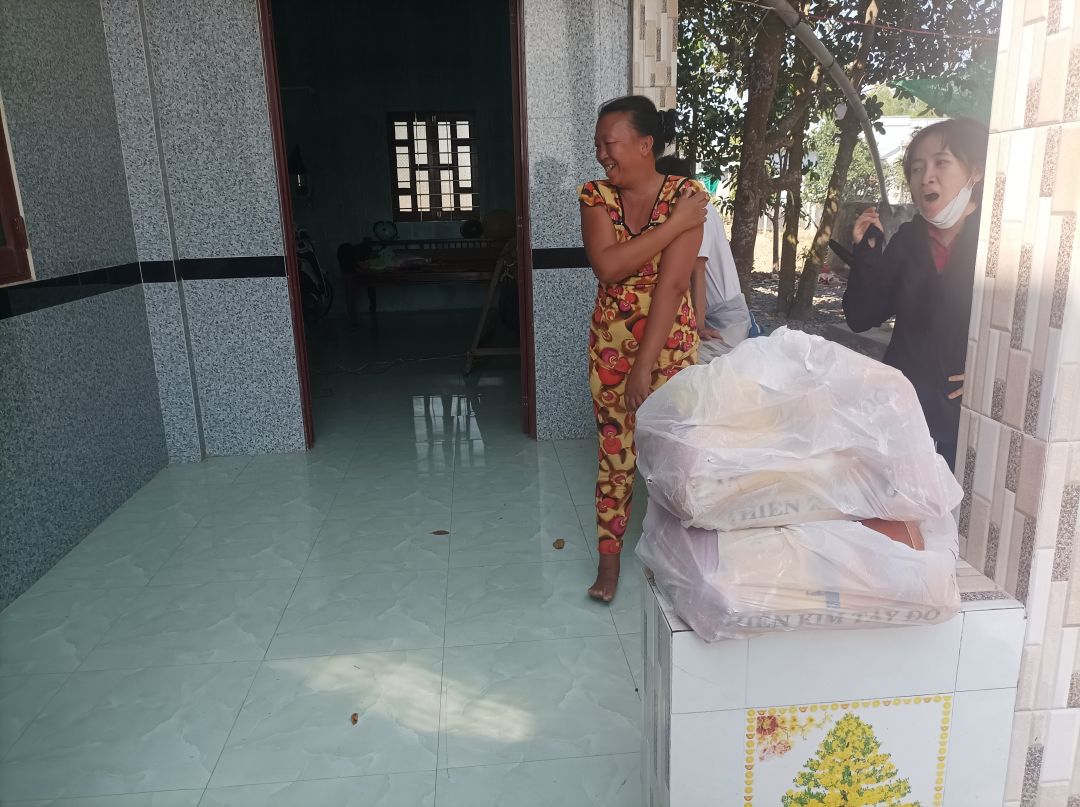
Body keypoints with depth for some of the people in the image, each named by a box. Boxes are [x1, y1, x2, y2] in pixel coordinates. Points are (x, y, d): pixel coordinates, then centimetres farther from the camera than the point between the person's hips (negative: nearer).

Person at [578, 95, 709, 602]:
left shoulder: (686, 196, -12)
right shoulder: (596, 196, -2)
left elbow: (671, 284, -19)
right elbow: (607, 265, -19)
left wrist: (644, 365, -23)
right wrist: (673, 225, -20)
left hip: (669, 342, -2)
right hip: (610, 341, 3)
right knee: (615, 451, 9)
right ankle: (609, 558, 23)